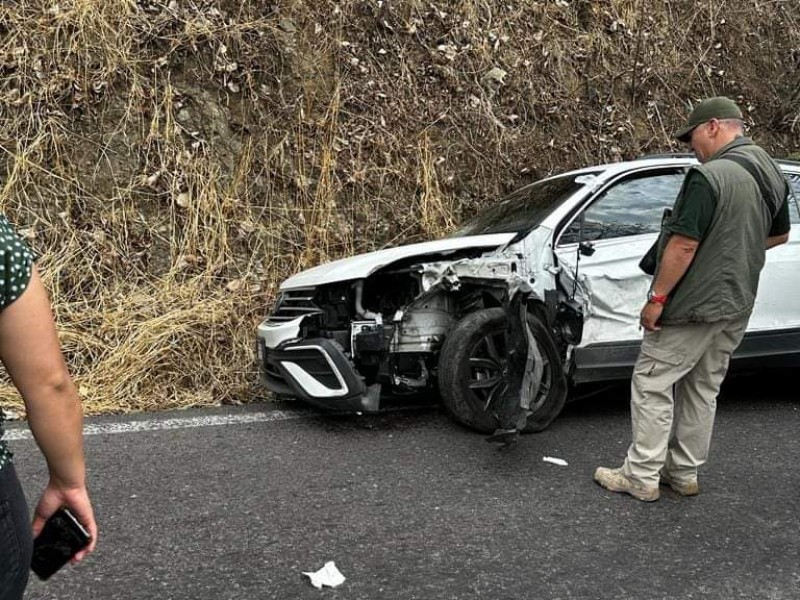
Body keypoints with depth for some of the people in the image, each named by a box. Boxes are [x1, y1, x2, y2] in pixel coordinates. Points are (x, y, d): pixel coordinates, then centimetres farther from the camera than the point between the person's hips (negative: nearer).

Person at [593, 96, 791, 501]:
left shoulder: (709, 176, -20)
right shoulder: (773, 176, 8)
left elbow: (684, 245, -23)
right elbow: (778, 236, 21)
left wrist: (657, 297, -16)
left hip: (694, 305, -9)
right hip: (738, 305, 9)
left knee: (652, 383, 1)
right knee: (703, 388, 16)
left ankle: (641, 476, 5)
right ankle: (684, 473, 25)